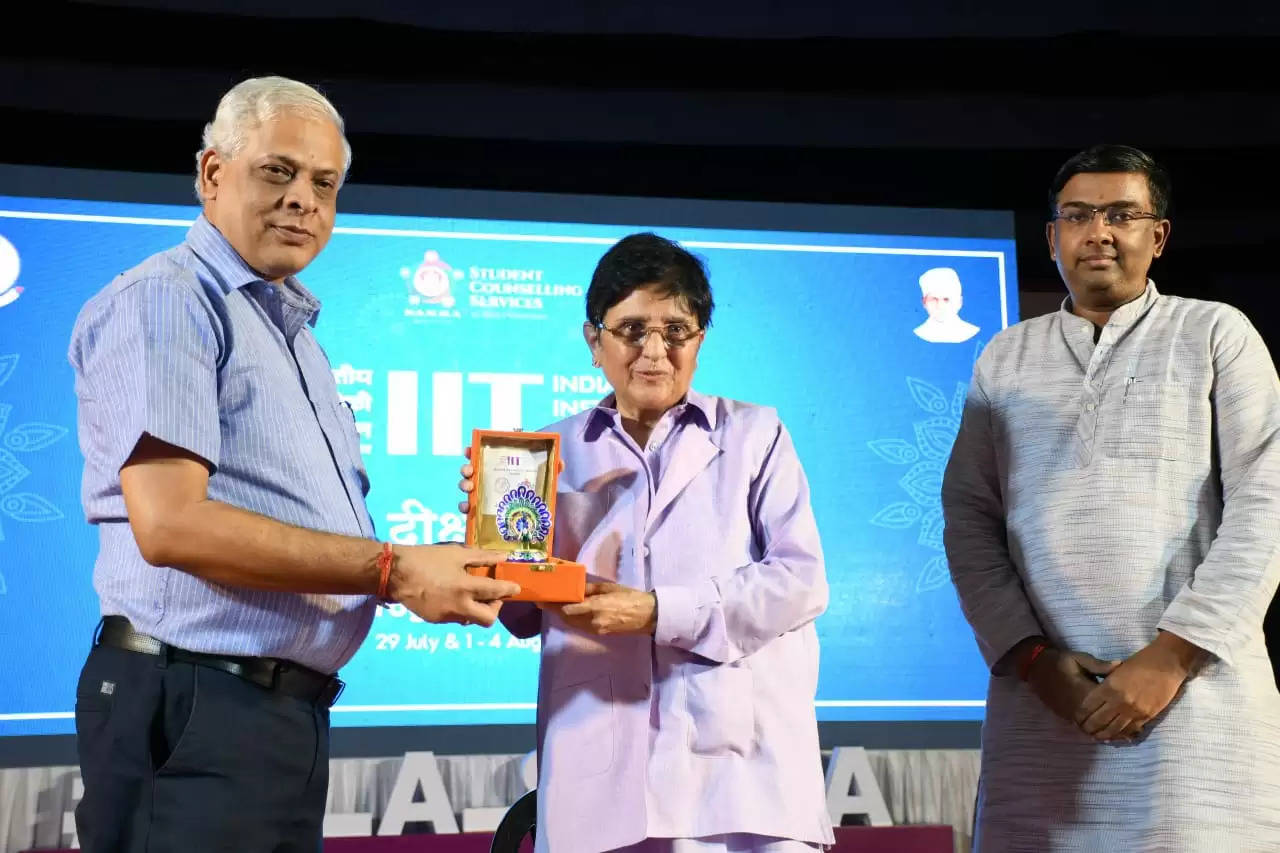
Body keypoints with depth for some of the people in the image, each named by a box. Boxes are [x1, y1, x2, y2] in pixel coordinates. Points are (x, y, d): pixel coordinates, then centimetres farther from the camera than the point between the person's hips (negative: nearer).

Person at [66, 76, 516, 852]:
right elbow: (170, 524, -21)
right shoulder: (165, 301, -8)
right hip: (194, 708, -8)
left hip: (293, 713, 9)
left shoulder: (293, 332, 19)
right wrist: (394, 570, -18)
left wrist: (429, 576, 3)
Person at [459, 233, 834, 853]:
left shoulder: (755, 435, 12)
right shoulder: (557, 450, 16)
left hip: (740, 752, -1)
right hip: (599, 767, 1)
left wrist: (659, 611, -10)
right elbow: (528, 616, 15)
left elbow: (802, 581, 0)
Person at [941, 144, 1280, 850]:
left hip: (1197, 688, -2)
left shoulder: (1216, 334, 7)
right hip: (1039, 693, 2)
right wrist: (1030, 655, -5)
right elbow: (969, 517, 8)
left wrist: (1172, 654, -10)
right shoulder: (1005, 359, 14)